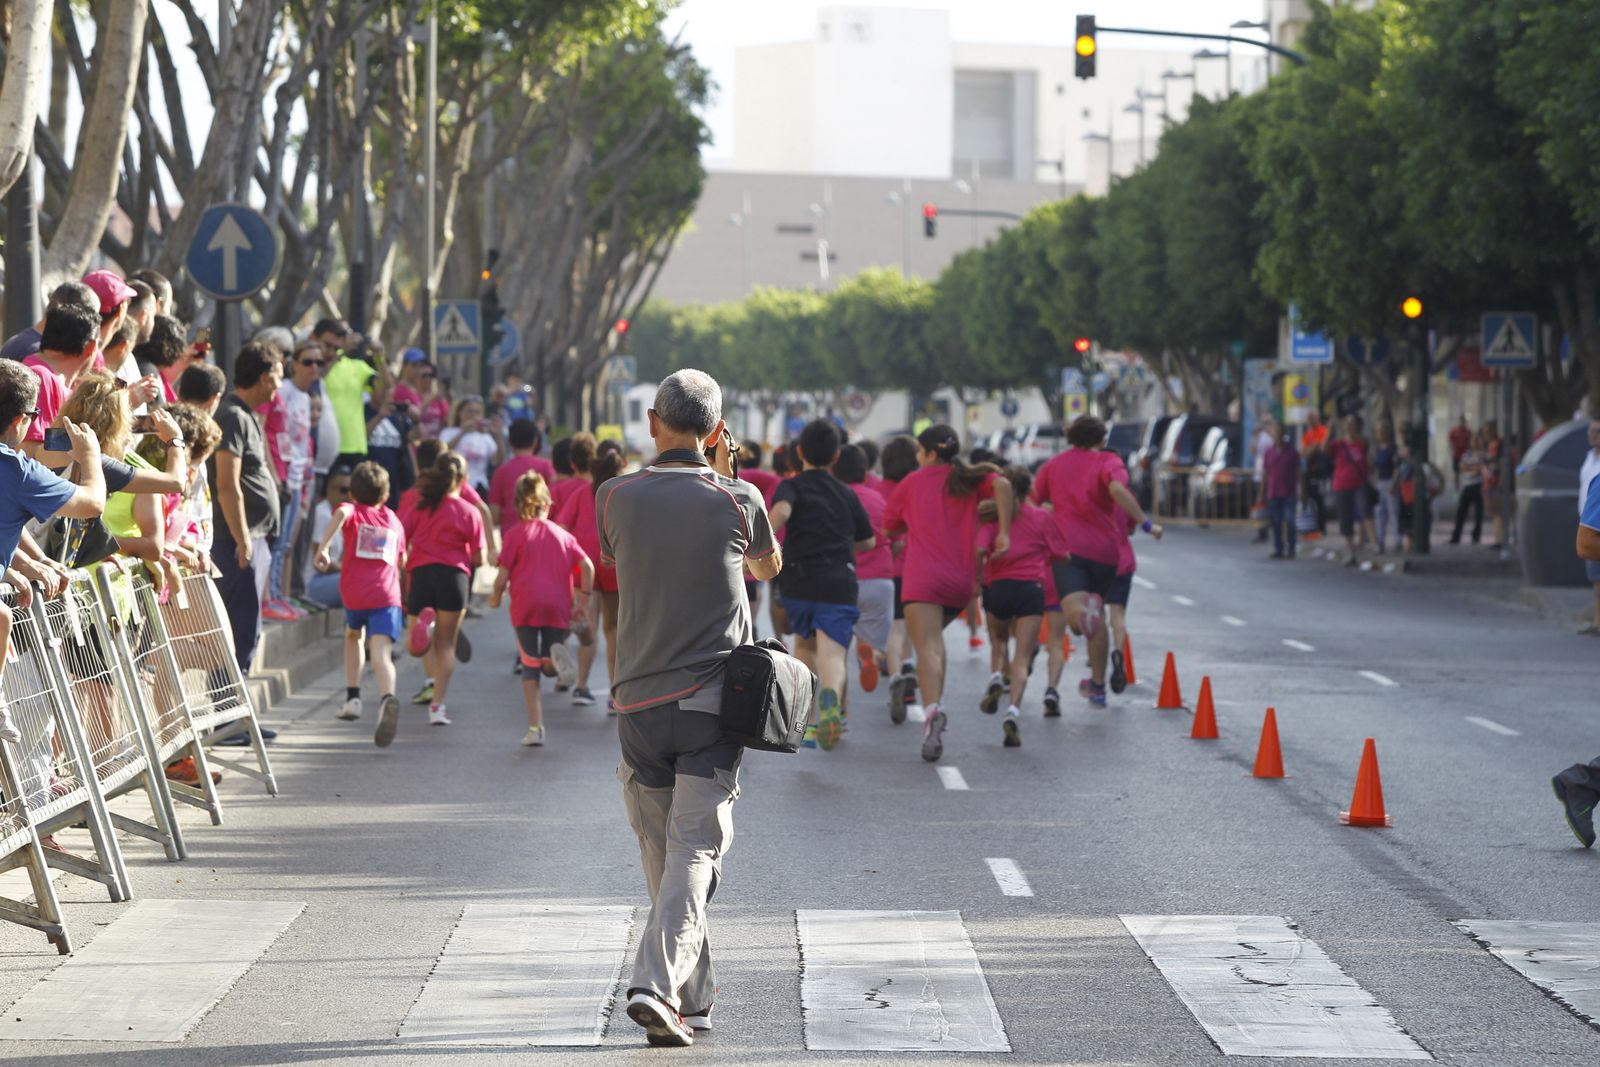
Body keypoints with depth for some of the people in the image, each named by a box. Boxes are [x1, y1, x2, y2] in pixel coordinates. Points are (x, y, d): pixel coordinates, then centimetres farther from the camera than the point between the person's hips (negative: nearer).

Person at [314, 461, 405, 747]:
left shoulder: (353, 512, 11)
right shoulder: (394, 521, 21)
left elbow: (341, 512, -15)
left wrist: (323, 547, -19)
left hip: (354, 593, 0)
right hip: (387, 595, 0)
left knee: (354, 635, 31)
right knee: (381, 653, -16)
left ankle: (353, 697, 29)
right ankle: (387, 697, -45)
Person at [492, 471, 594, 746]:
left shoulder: (516, 533, 3)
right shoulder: (562, 534, 13)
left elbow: (503, 574, -2)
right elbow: (587, 566, 2)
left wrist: (495, 597, 17)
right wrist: (583, 600, 9)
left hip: (526, 607, -2)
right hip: (558, 607, 2)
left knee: (530, 668, 8)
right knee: (551, 667, 12)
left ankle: (535, 727, 3)